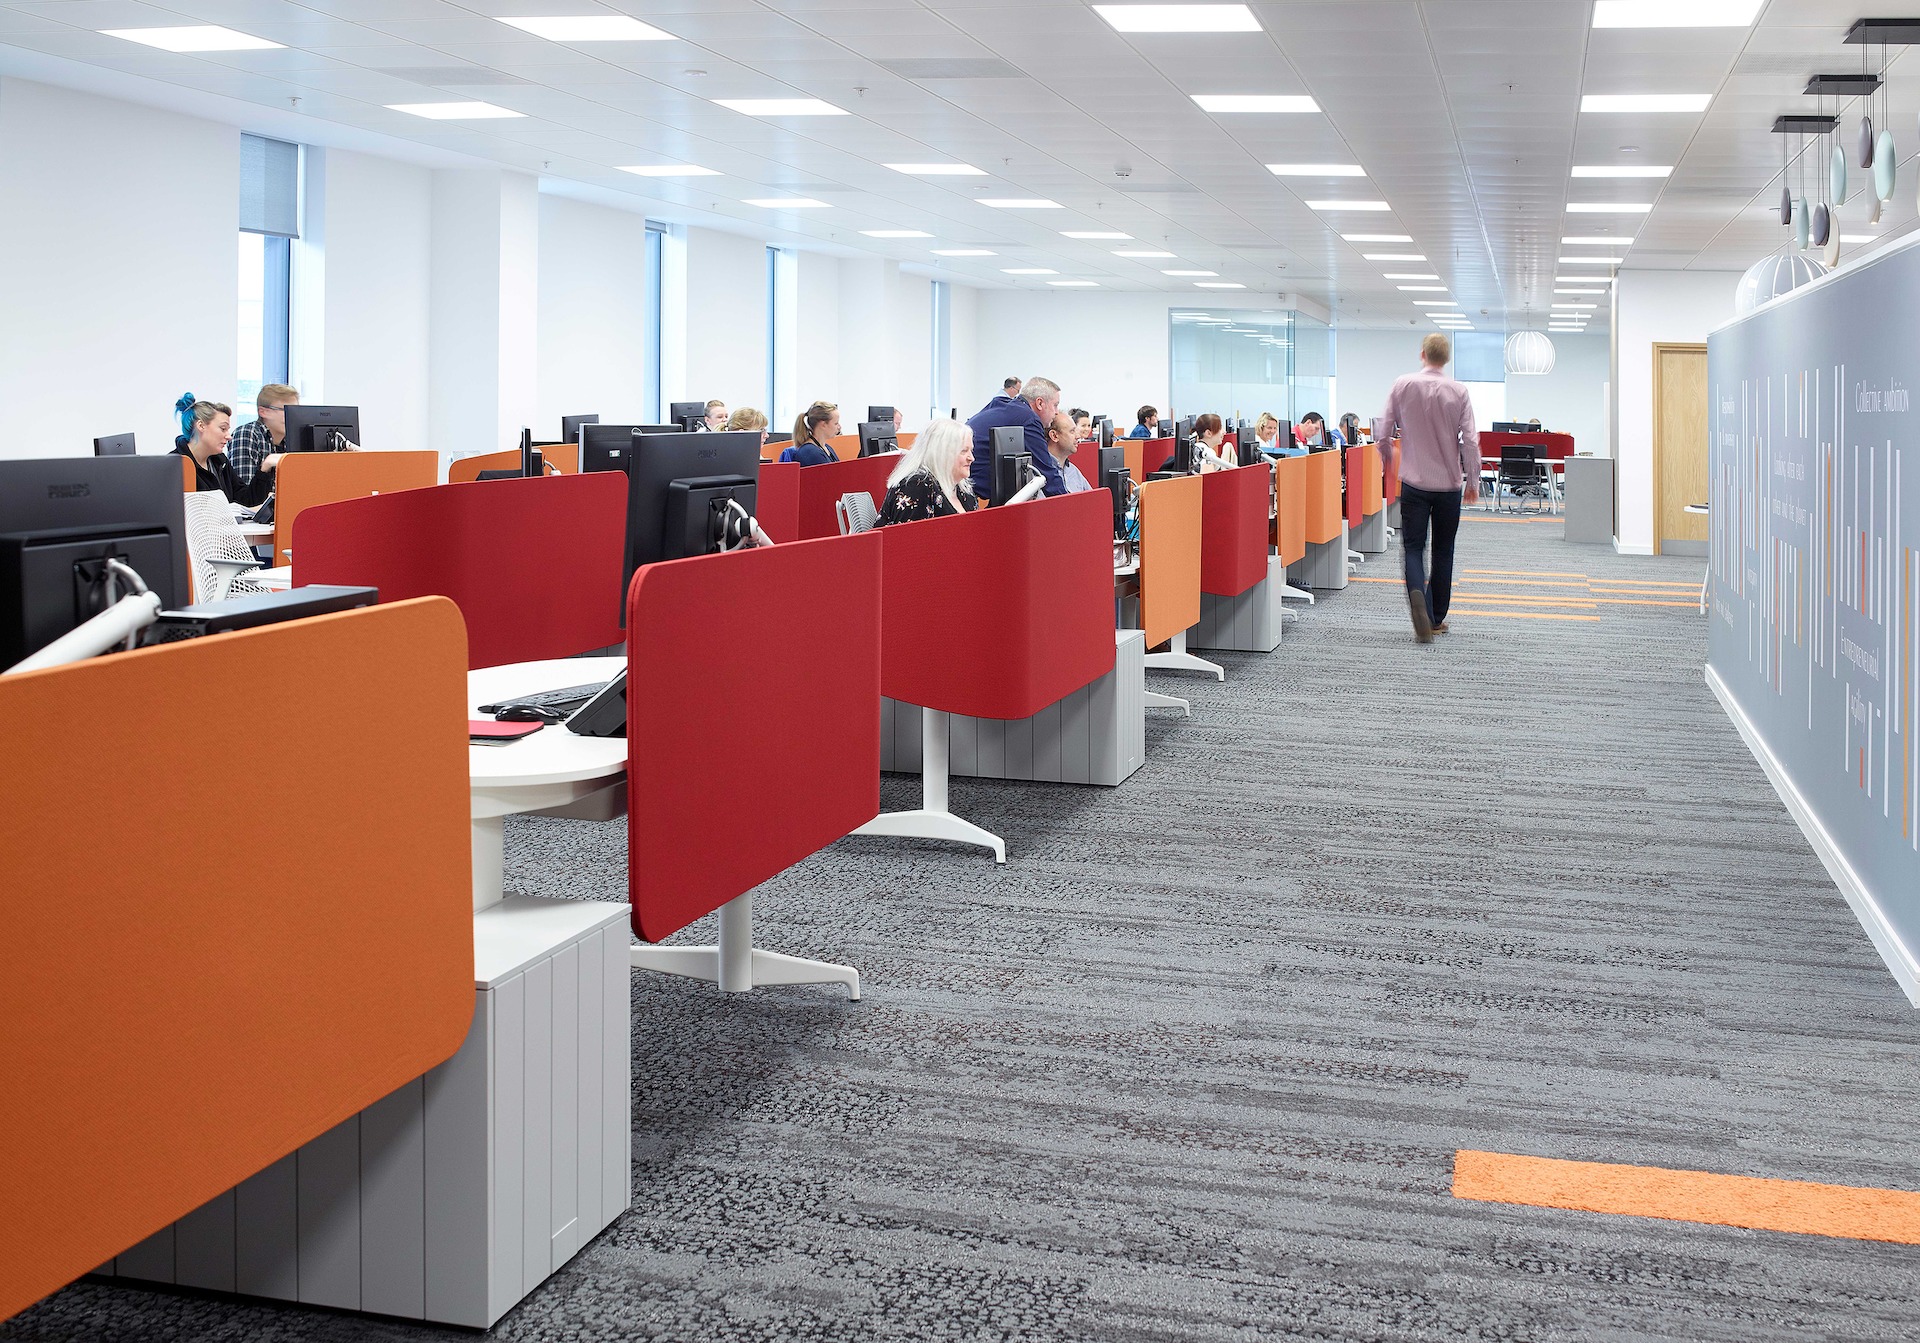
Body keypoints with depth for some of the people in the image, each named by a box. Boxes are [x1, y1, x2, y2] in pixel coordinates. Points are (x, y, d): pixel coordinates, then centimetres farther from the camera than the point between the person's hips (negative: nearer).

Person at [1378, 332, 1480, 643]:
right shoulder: (1458, 392, -4)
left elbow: (1383, 431, -1)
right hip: (1449, 484, 1)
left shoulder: (1403, 386, -4)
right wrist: (1473, 481, 6)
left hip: (1414, 481, -1)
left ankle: (1417, 595, -28)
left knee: (1414, 547, 2)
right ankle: (1436, 620, 16)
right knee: (1443, 552, 11)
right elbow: (1470, 441, -6)